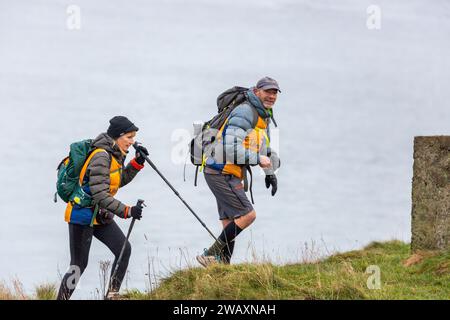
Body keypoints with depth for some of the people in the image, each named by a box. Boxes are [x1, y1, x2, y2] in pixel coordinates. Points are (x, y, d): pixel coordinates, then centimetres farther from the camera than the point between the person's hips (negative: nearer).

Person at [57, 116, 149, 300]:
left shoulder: (115, 154, 5)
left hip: (101, 216, 9)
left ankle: (113, 295, 2)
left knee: (124, 249, -4)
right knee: (78, 265, -6)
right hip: (82, 216, -9)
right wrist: (127, 211, -31)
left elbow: (121, 180, 20)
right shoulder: (101, 156, -24)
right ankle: (62, 298, 4)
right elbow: (100, 195, -29)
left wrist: (138, 162, 6)